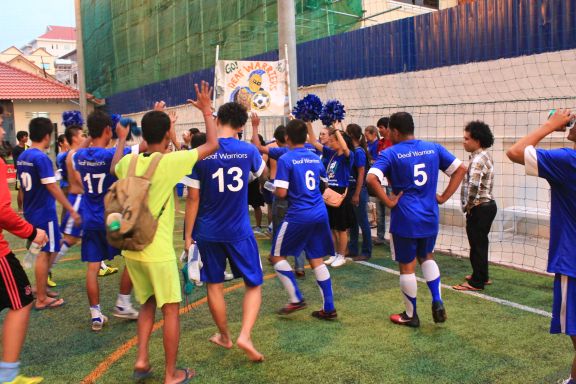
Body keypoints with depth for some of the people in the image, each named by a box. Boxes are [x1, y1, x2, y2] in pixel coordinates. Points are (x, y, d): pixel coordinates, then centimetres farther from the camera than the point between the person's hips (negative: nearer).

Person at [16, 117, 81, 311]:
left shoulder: (22, 157, 8)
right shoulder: (41, 158, -19)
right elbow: (52, 187, -22)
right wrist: (72, 211, -19)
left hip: (31, 211, 9)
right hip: (44, 212, -9)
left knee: (47, 251, 21)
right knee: (45, 253, 1)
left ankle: (40, 288, 30)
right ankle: (41, 299, 9)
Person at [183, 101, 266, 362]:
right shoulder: (248, 150, -6)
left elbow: (194, 199, -7)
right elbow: (262, 170, 18)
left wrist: (188, 235, 2)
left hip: (208, 232, 0)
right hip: (240, 231, 0)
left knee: (214, 285, 16)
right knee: (254, 284, 12)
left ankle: (224, 337, 31)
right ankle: (245, 336, -5)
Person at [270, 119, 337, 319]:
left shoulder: (285, 159, -9)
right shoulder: (315, 158, 10)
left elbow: (282, 193, -14)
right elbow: (325, 184, 22)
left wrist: (274, 189, 8)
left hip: (298, 215, -6)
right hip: (320, 213, 6)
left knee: (277, 256, 10)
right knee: (317, 260, 11)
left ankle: (296, 299, 5)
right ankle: (329, 308, 11)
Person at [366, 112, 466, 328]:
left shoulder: (391, 153, -9)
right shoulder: (433, 148, 4)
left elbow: (372, 179, -24)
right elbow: (460, 169, 6)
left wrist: (389, 202, -13)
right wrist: (443, 197, 5)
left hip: (405, 219, -4)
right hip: (430, 217, 5)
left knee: (407, 266, 9)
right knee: (426, 257, 26)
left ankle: (411, 315, 22)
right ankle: (437, 302, 13)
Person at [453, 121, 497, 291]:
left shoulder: (478, 159, -20)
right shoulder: (485, 155, 12)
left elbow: (473, 186, -32)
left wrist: (467, 206, -18)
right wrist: (471, 205, 15)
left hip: (479, 208, -10)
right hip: (488, 204, 10)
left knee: (477, 245, -1)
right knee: (481, 243, 20)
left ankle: (476, 282, 9)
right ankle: (482, 276, 33)